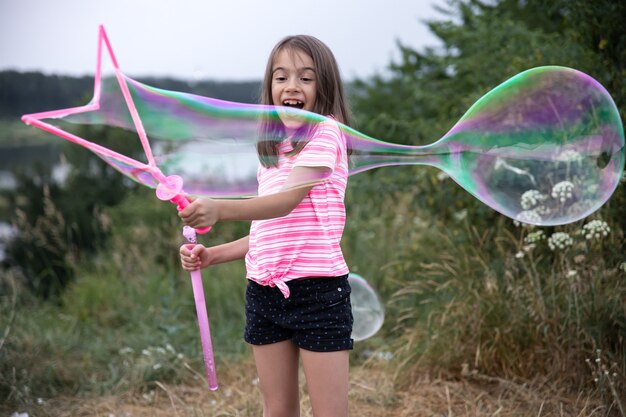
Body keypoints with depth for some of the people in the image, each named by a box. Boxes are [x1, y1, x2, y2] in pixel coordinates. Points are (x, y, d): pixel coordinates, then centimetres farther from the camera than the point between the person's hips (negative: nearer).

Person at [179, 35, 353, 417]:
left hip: (317, 288, -7)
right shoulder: (272, 151, 17)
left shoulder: (325, 132, -6)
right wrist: (210, 256, 8)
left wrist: (220, 208, -37)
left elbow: (288, 200, -22)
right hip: (265, 290, 7)